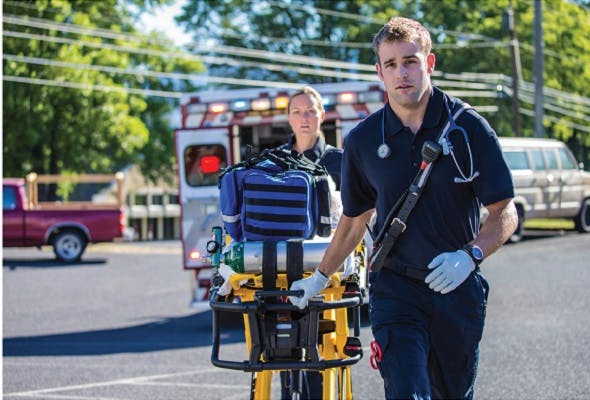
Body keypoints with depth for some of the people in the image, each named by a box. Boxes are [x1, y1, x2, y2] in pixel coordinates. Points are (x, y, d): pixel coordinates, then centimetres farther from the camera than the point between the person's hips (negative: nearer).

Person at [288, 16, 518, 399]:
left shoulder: (469, 128, -6)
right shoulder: (363, 140, 1)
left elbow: (505, 213, -5)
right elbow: (355, 219, 16)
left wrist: (469, 255, -22)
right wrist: (320, 277, 19)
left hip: (459, 286, 0)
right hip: (395, 286, 0)